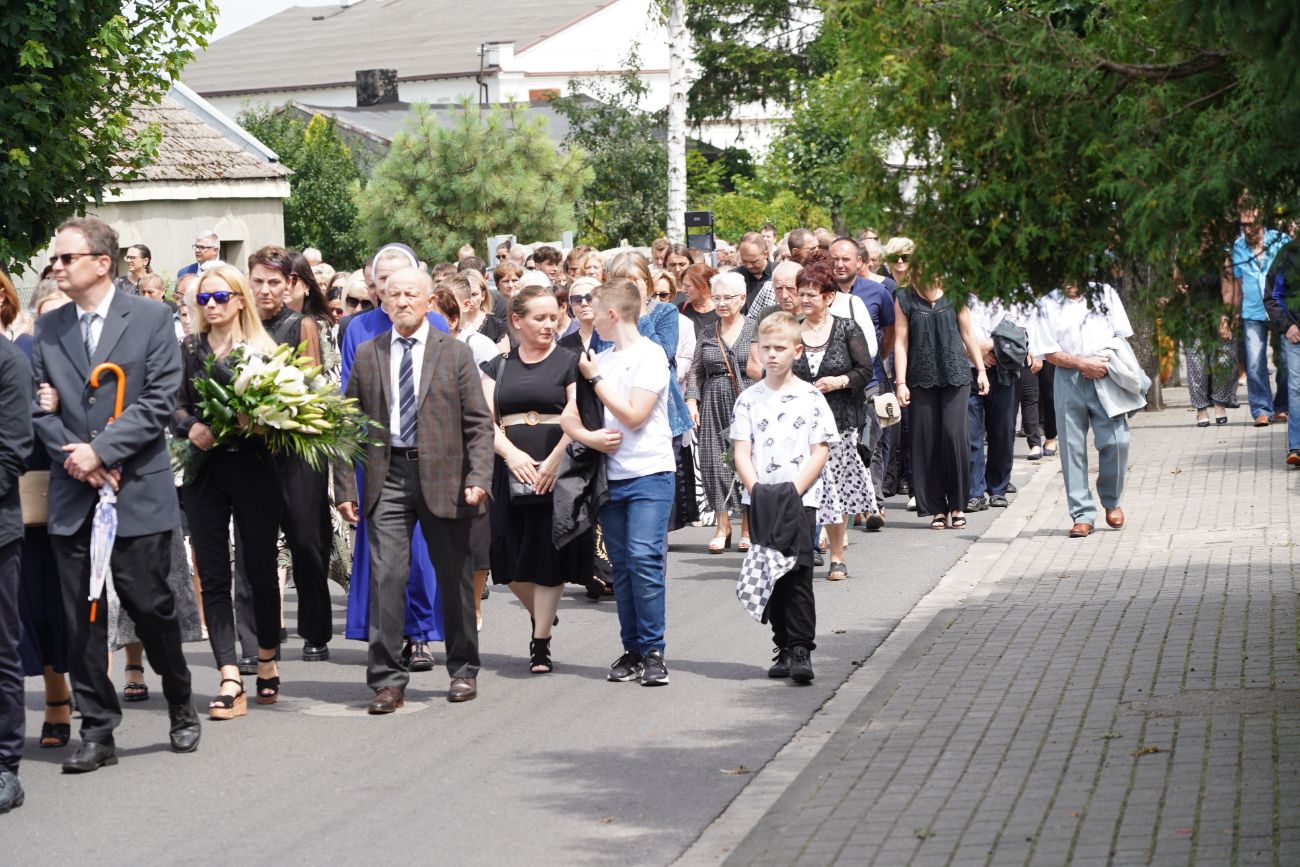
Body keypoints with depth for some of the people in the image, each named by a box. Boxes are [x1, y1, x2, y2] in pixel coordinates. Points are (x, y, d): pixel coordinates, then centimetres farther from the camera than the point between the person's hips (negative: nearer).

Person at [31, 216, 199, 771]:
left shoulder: (151, 319, -1)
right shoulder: (48, 330, 10)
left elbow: (160, 399, -8)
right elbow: (38, 406, 7)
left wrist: (100, 450, -14)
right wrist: (74, 458, -9)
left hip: (137, 492, -3)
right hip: (72, 497, 3)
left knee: (150, 606, 1)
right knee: (81, 618, 3)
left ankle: (181, 709, 23)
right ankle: (97, 731, 11)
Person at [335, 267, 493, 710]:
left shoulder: (455, 353, 4)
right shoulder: (367, 355, 8)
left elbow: (479, 423, 1)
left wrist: (478, 478, -11)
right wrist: (345, 487, 1)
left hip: (442, 475, 0)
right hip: (387, 476, 1)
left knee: (454, 576, 8)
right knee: (386, 575, -7)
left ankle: (463, 670, 23)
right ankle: (387, 679, -3)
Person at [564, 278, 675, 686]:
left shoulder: (649, 355, -5)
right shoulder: (598, 360, 13)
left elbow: (634, 415, -14)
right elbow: (568, 415, 12)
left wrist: (595, 379, -5)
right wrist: (587, 436, -10)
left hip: (649, 473, -6)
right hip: (611, 475, 6)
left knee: (644, 558, -14)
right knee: (621, 565, 7)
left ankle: (653, 650, -8)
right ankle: (632, 650, 12)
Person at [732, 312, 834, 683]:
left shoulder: (811, 398, 0)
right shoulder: (749, 399, 6)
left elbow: (820, 451, -3)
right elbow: (742, 451, 2)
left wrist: (794, 489, -13)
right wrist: (756, 489, -13)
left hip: (801, 499, -3)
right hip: (760, 501, 3)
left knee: (798, 575, -8)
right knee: (771, 576, 7)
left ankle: (801, 650, -5)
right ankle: (784, 648, 15)